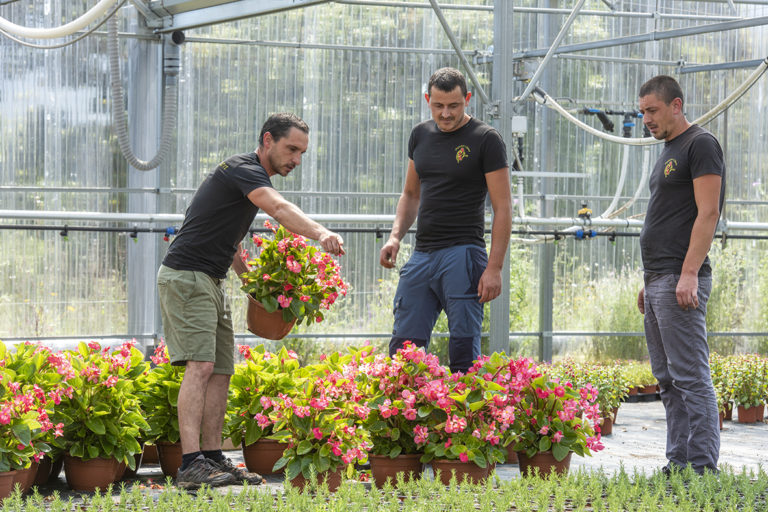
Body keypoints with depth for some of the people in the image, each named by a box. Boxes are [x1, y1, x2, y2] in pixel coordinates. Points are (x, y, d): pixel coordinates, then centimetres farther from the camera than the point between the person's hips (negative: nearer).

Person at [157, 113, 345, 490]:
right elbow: (279, 208, -35)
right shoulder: (243, 170, -14)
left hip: (212, 281, 10)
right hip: (185, 276, -10)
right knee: (200, 366, -19)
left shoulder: (252, 176, 18)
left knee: (221, 371, 6)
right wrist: (320, 232, -51)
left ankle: (214, 459, 7)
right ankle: (191, 464, -25)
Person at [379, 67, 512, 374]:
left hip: (463, 253, -6)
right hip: (422, 254, 6)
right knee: (404, 345, 3)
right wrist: (396, 236, 7)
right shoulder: (421, 135, 14)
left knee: (464, 348, -7)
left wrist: (494, 267, -13)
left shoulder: (485, 139, -4)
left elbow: (503, 208, -6)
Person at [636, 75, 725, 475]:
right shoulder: (668, 151, 21)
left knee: (690, 377, -11)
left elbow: (708, 213, -16)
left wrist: (689, 273, -23)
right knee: (668, 380, 10)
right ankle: (678, 465, 13)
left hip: (680, 280, -10)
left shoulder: (701, 145, -8)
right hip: (657, 279, 10)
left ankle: (702, 469, -11)